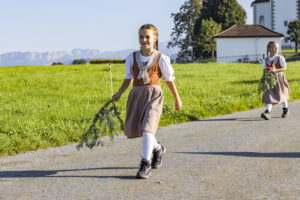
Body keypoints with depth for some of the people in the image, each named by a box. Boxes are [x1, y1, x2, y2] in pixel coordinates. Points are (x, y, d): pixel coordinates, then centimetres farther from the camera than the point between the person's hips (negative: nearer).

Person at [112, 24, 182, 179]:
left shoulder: (161, 59, 0)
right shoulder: (132, 58, 8)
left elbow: (169, 80, 7)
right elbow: (129, 79, 14)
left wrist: (177, 99, 13)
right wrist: (119, 93, 2)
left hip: (153, 94, -4)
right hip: (136, 94, 4)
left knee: (147, 127, -18)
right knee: (133, 128, 7)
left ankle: (146, 164, -15)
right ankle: (157, 148, 35)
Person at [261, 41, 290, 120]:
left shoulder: (280, 58, -5)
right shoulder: (266, 60, 4)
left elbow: (284, 68, -10)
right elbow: (264, 69, 8)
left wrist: (275, 70, -24)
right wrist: (267, 70, -16)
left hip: (279, 78, -2)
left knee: (281, 95, 11)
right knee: (269, 95, -10)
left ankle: (285, 109, 36)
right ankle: (267, 112, -19)